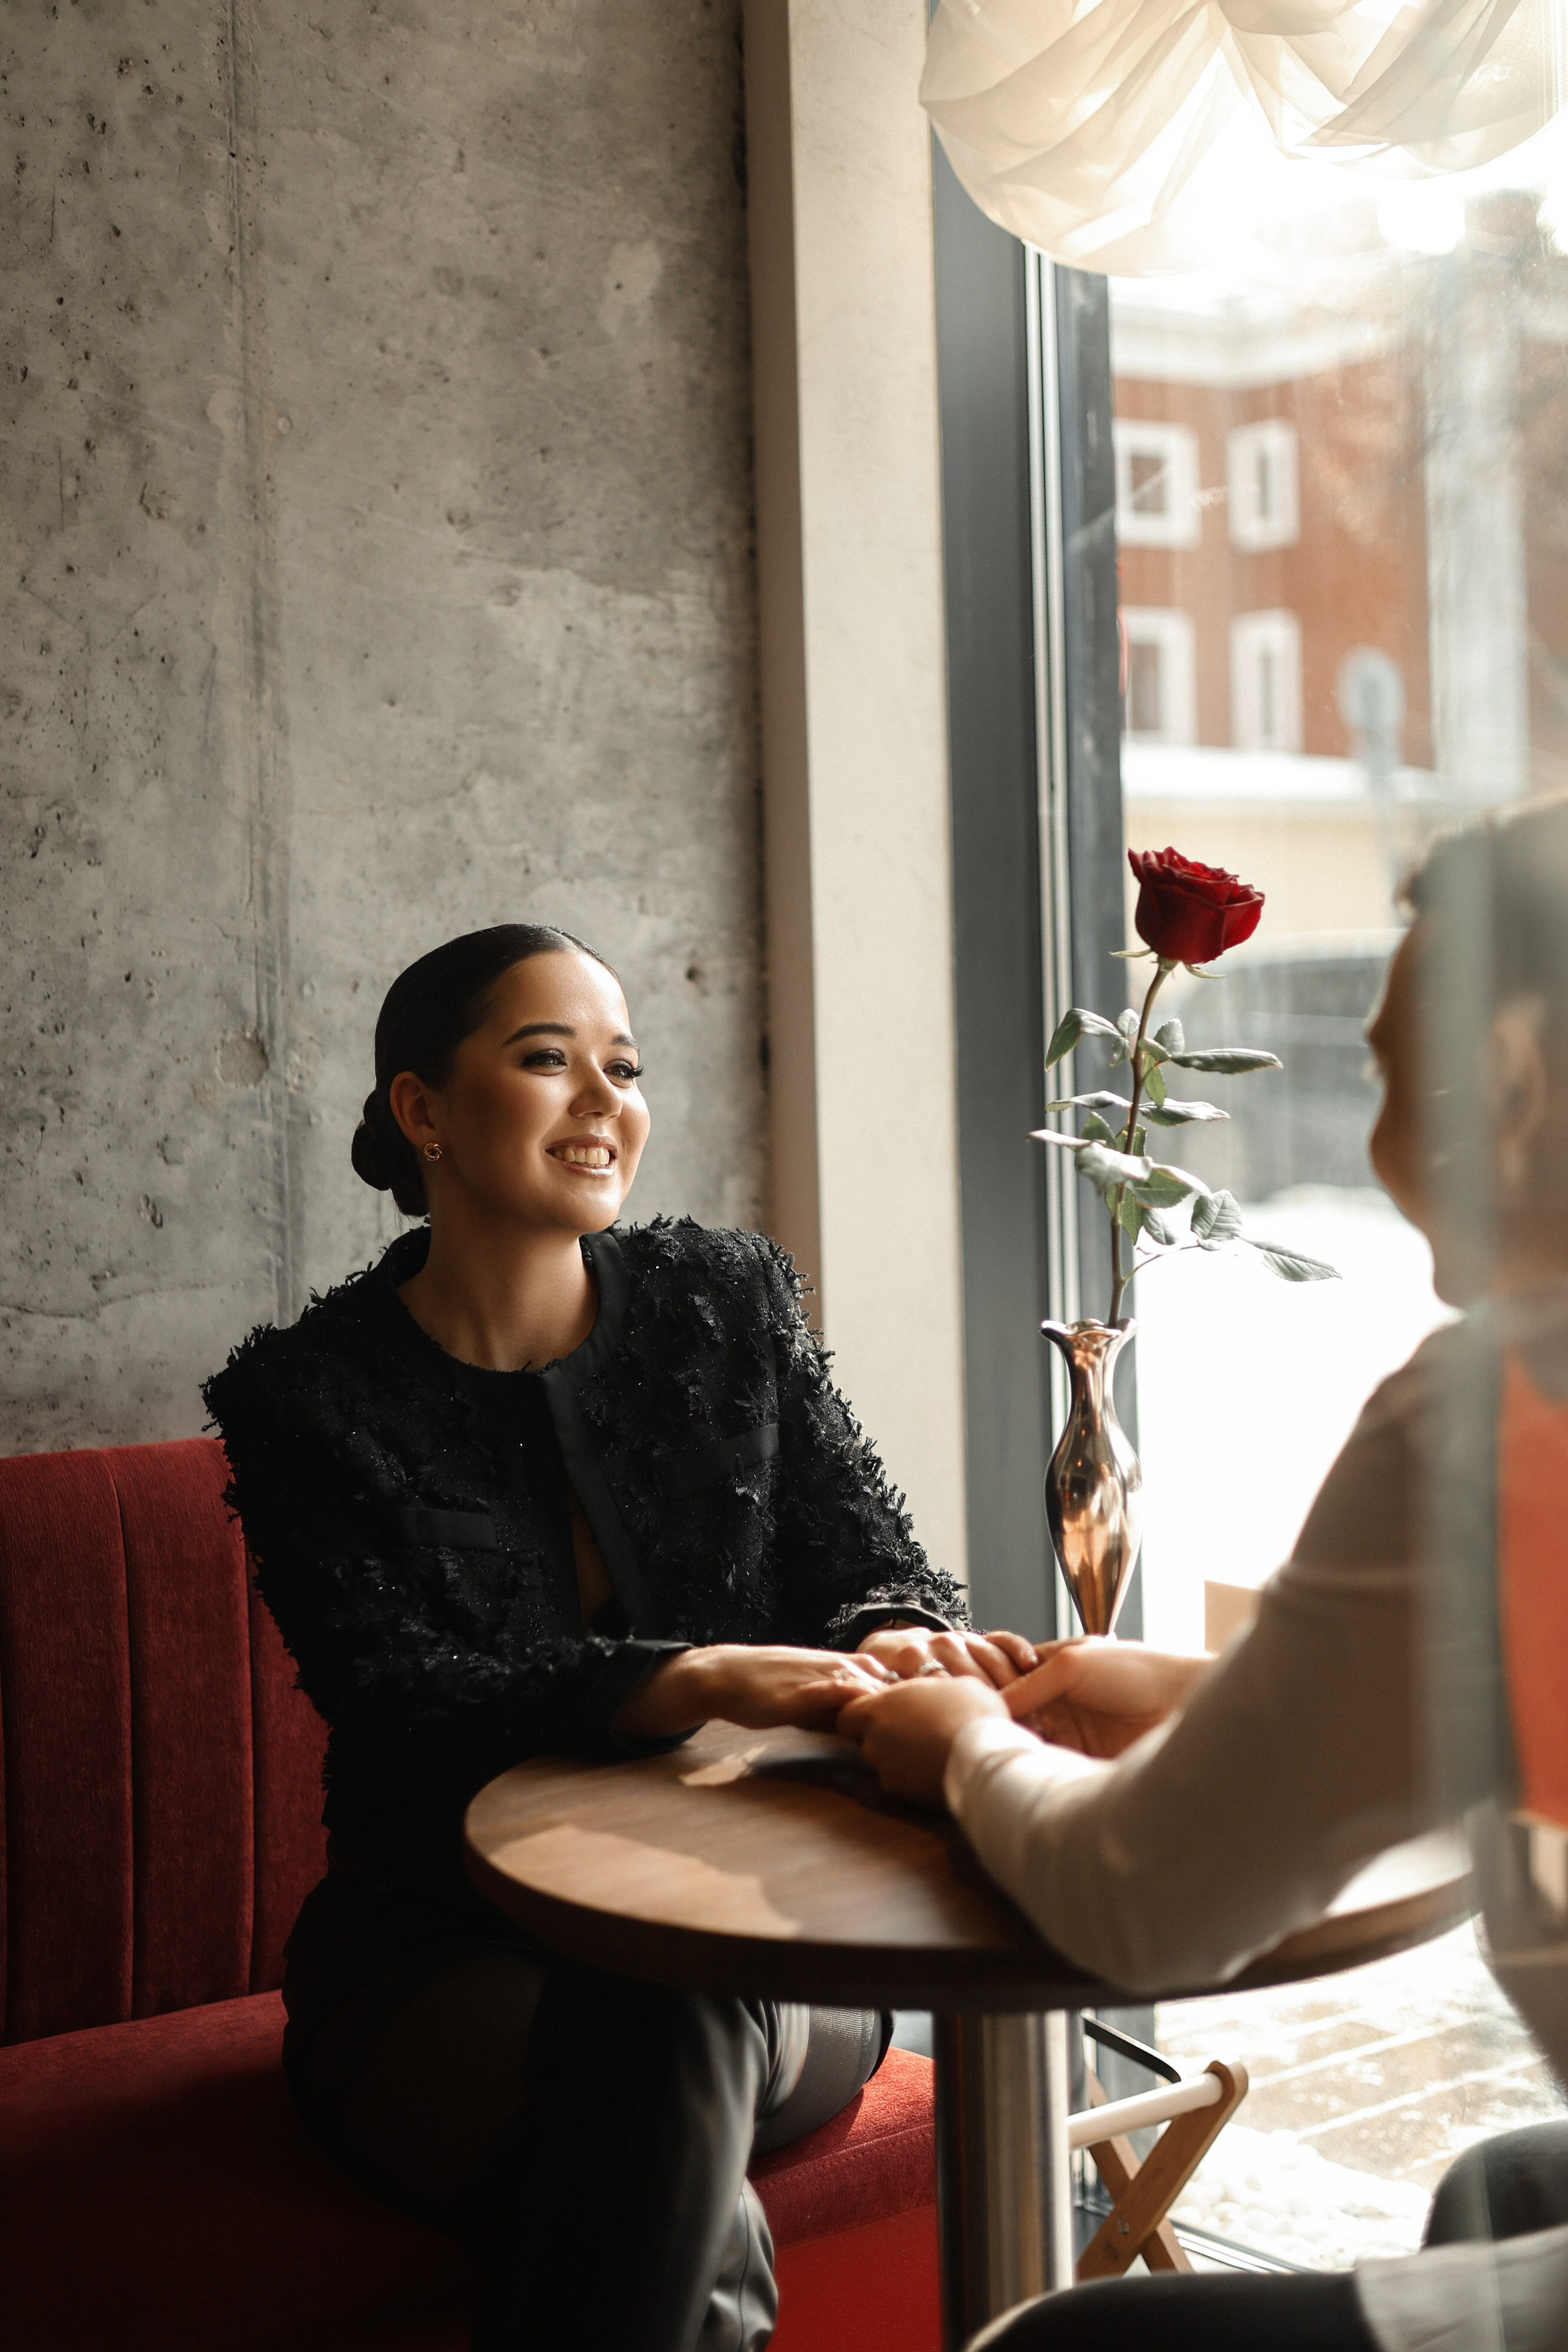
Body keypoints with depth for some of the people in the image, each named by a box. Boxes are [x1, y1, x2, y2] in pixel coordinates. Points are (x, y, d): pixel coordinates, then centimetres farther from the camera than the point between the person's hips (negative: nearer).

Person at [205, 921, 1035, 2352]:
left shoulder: (729, 1304, 6)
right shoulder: (306, 1398, -4)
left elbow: (868, 1553, 2)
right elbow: (396, 1697, -17)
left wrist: (901, 1646, -26)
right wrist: (692, 1680, -35)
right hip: (445, 1954, -2)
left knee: (674, 2014, -34)